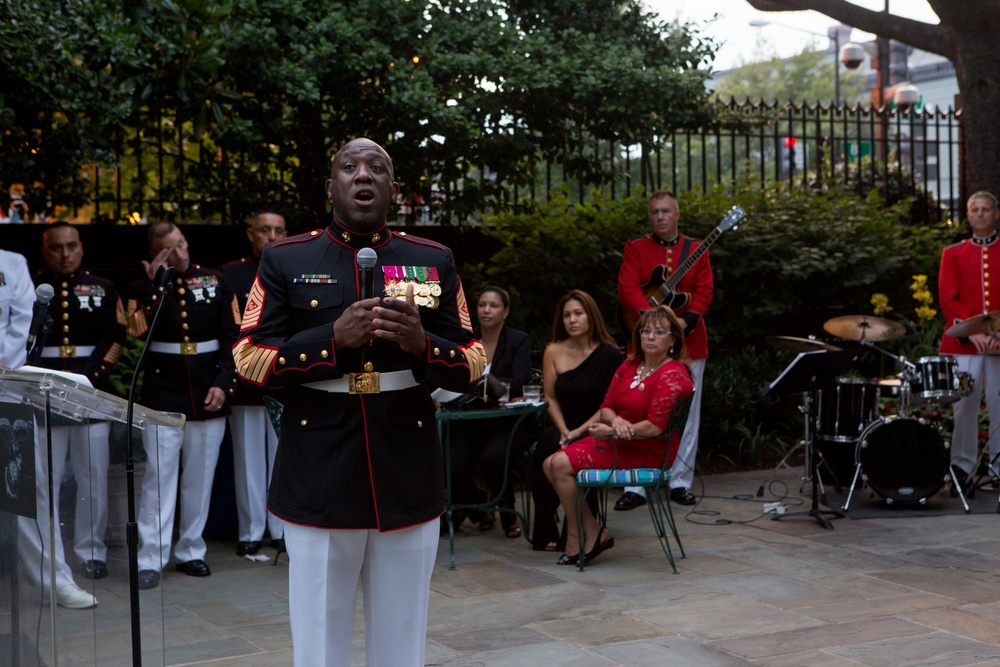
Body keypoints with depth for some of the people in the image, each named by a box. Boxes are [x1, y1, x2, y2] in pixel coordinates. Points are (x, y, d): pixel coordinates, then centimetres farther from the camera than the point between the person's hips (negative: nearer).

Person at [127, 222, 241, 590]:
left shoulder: (216, 282, 5)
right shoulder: (143, 289, 4)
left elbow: (233, 337, 4)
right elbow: (139, 333, -13)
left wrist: (223, 383, -5)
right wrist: (156, 285, -14)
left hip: (207, 395, 2)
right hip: (162, 397, -2)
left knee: (200, 477, 8)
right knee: (159, 477, -5)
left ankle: (191, 552, 19)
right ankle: (151, 560, -1)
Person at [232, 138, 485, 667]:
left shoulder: (435, 262, 8)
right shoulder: (285, 261, 4)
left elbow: (472, 365, 6)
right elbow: (249, 359, -2)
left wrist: (422, 343, -16)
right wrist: (334, 337, -16)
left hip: (409, 480, 2)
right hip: (319, 481, -1)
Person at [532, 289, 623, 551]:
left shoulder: (610, 355, -1)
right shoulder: (554, 352, 8)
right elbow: (550, 398, 9)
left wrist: (579, 432, -14)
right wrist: (563, 431, -7)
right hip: (562, 429, 3)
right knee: (547, 444, -32)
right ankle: (545, 533, -22)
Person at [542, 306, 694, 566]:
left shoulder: (672, 376, -14)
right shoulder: (629, 366, 11)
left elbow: (655, 427, -22)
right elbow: (606, 408, 10)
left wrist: (612, 431, -21)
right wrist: (616, 420, -14)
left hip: (647, 452, -9)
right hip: (617, 440, 9)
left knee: (562, 465, -19)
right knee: (551, 464, -5)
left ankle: (577, 537, -3)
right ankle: (594, 534, -1)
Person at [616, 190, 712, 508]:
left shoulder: (696, 250, 10)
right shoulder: (636, 248, 6)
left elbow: (704, 290, 2)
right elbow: (627, 288, -6)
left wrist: (688, 321, -15)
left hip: (688, 342, 2)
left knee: (687, 415, 4)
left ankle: (680, 483, 12)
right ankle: (636, 487, 0)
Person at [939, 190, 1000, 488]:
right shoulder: (953, 254, 11)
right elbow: (947, 298, 2)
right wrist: (970, 331, -11)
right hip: (963, 343, 0)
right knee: (964, 407, -2)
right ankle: (963, 467, 5)